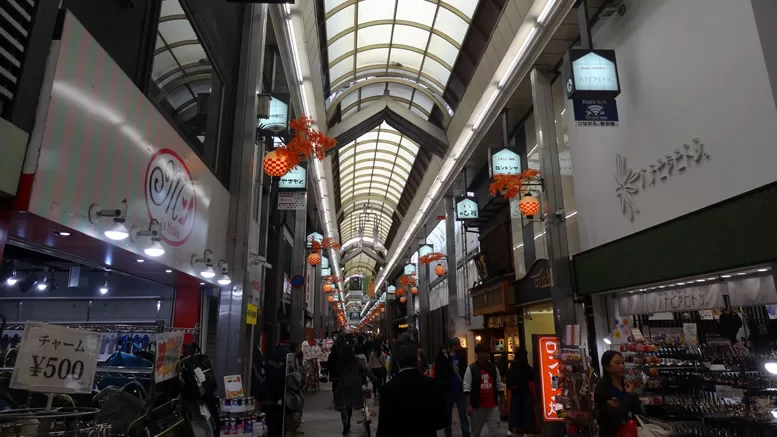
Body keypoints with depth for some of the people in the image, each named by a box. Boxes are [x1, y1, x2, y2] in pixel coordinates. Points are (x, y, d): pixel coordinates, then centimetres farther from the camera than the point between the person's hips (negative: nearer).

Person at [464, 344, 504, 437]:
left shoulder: (493, 368, 6)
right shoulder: (471, 368, -9)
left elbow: (499, 386, 11)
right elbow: (467, 388, -11)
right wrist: (469, 405, -15)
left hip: (493, 406, 3)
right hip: (477, 406, -3)